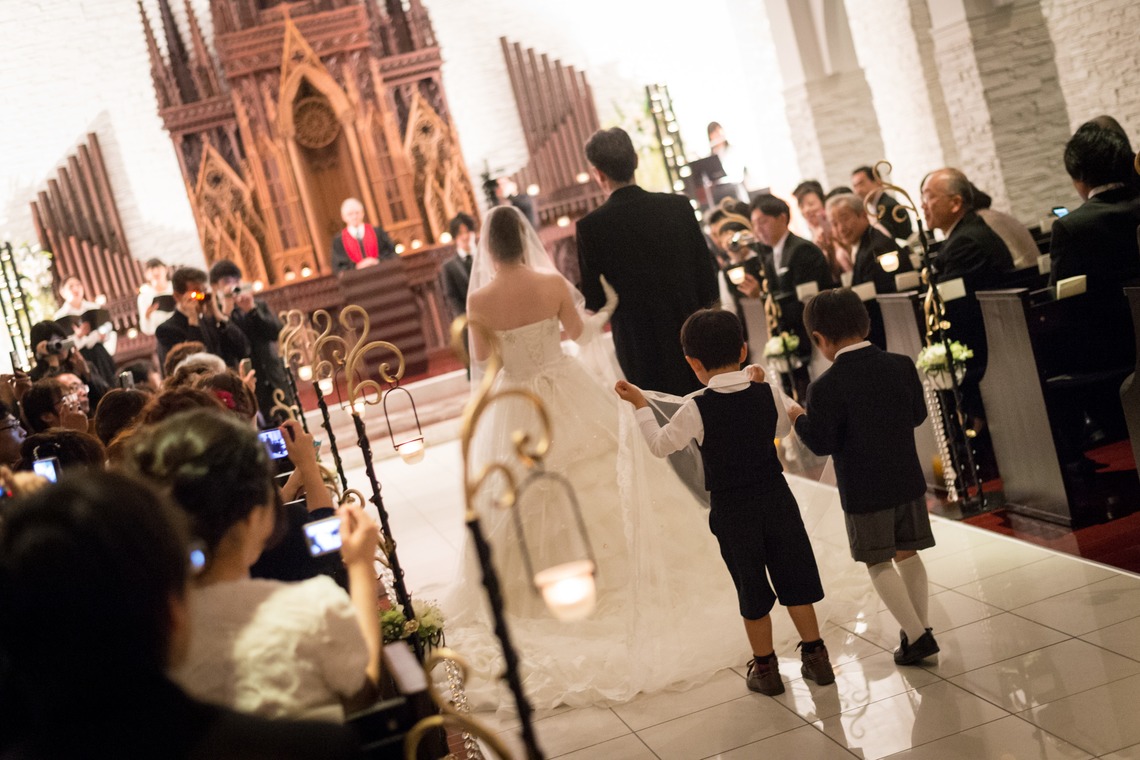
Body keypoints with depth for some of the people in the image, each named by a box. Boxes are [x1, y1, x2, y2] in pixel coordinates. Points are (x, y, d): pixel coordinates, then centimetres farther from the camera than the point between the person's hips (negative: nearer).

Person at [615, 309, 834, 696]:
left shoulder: (697, 408, -15)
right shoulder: (768, 394, -5)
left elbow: (661, 445, -3)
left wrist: (640, 405, 7)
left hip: (730, 510, -2)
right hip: (776, 497, 3)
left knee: (752, 589, 10)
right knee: (793, 578, 15)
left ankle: (765, 667, 23)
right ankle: (815, 656, 24)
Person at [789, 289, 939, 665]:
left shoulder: (825, 388, -20)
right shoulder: (902, 366, -4)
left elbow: (822, 444, -16)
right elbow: (918, 414, 8)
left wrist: (800, 419, 1)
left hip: (863, 489, -5)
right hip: (907, 479, 5)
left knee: (879, 563, 8)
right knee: (908, 555, 17)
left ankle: (916, 635, 4)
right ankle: (920, 629, 23)